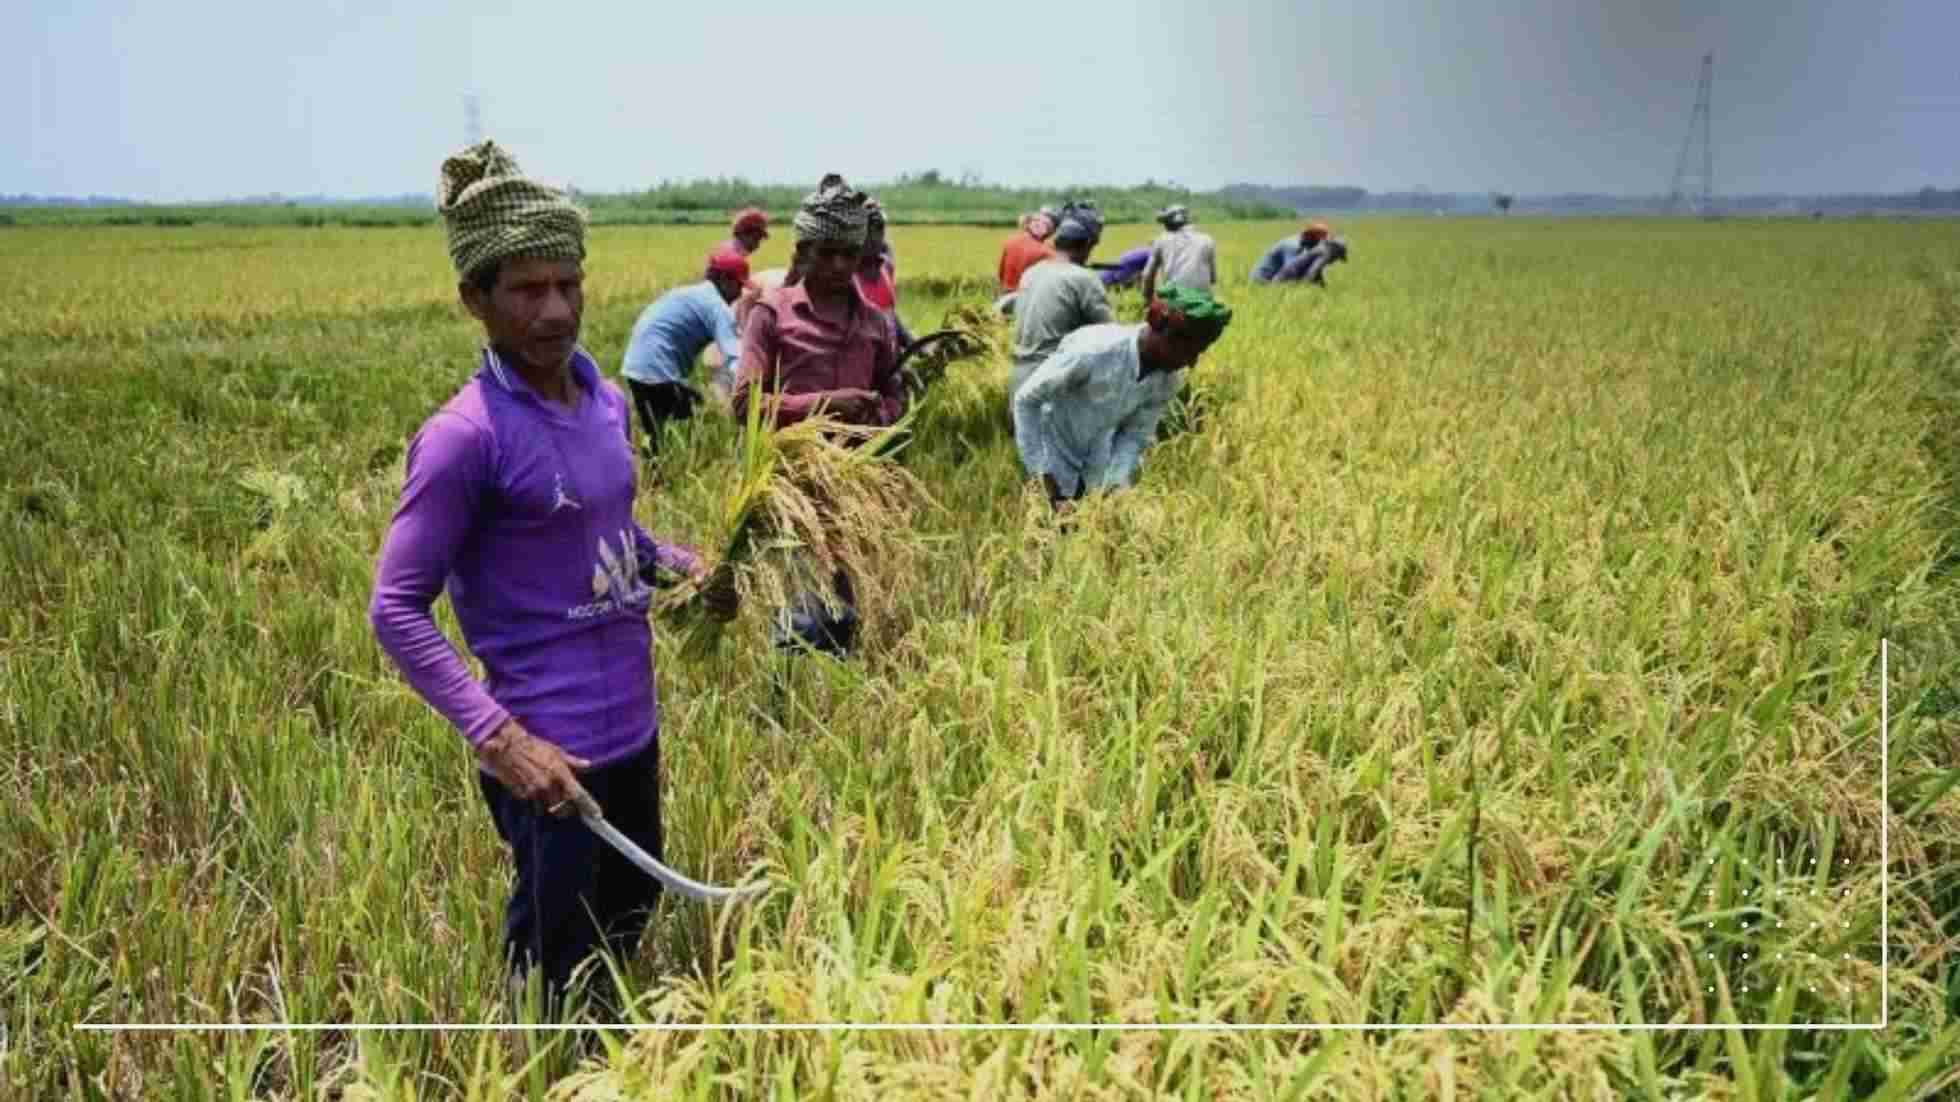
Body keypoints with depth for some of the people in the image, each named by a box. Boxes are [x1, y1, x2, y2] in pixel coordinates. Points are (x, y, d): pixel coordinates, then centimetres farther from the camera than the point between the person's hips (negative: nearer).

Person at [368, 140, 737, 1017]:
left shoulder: (606, 401, 4)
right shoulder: (466, 435, -19)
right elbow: (395, 610, -16)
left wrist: (683, 563, 1)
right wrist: (496, 736, -24)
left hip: (633, 731, 8)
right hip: (551, 754, -7)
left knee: (630, 934, 25)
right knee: (559, 980, 10)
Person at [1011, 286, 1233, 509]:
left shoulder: (1167, 380, -14)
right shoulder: (1092, 351, -31)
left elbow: (1136, 435, -4)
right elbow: (1025, 400, -22)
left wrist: (1115, 485, -20)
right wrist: (1043, 474, -23)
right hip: (1055, 465, -5)